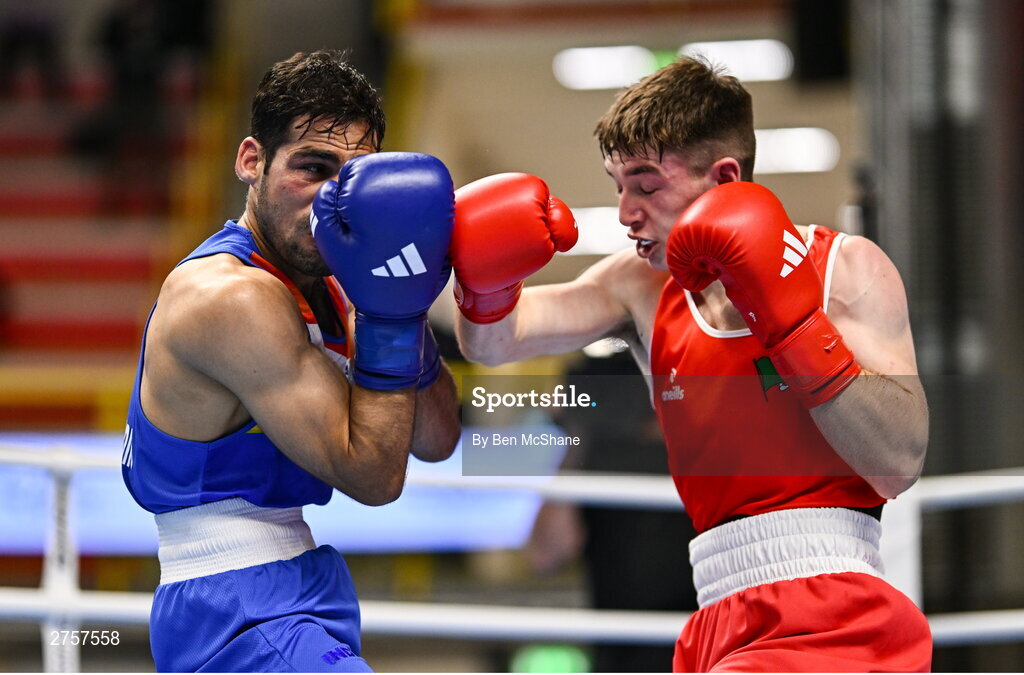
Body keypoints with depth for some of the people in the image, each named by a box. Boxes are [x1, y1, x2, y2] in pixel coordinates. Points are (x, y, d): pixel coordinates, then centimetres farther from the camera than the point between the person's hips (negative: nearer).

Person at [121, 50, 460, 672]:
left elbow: (435, 441, 10)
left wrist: (407, 306, -3)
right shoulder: (229, 296, -18)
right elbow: (373, 476, -20)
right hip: (245, 624, -11)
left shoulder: (326, 288, 11)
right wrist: (390, 311, -21)